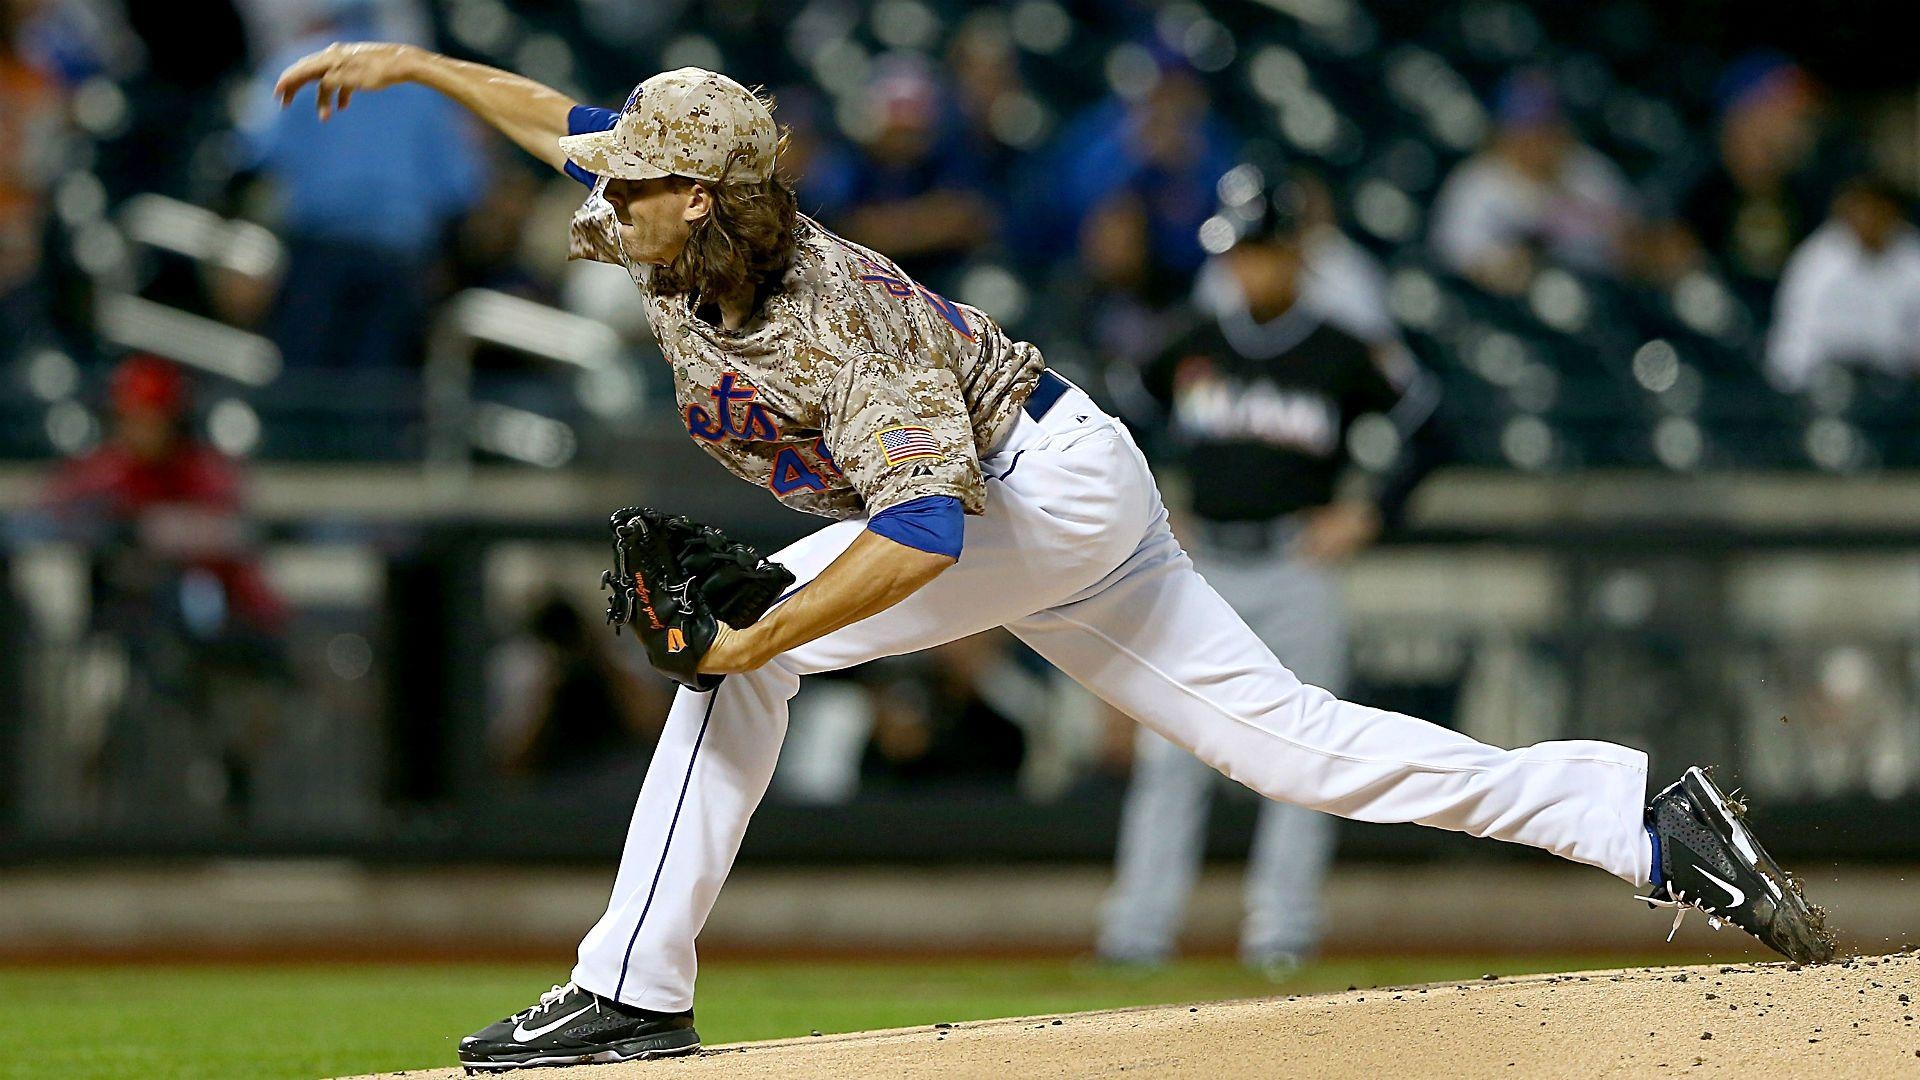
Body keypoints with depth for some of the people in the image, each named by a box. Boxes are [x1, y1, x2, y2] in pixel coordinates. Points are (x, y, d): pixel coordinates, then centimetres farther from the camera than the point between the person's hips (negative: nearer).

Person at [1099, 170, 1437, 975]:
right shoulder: (1190, 349, 7)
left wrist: (1368, 515, -1)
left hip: (1297, 572, -2)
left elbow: (1426, 424, 6)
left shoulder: (1339, 357, -1)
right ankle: (1138, 931, -2)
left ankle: (1281, 932, 1)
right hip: (1203, 568, 2)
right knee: (1169, 755, -3)